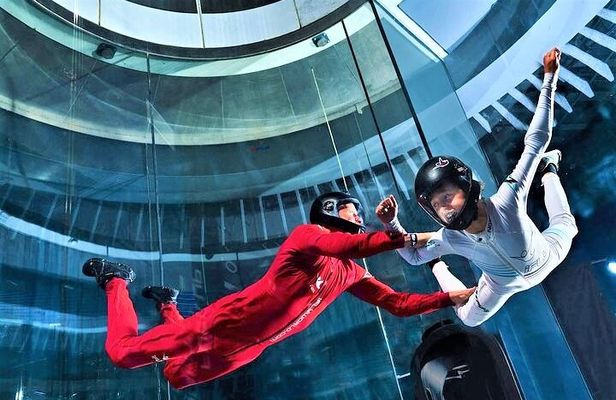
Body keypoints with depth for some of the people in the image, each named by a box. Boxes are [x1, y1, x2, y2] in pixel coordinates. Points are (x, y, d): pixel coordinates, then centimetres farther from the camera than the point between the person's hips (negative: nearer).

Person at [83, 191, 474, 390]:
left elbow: (400, 304, 4)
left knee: (178, 377, 21)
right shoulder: (306, 234, -15)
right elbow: (353, 245, -37)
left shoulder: (352, 274, 6)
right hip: (225, 322, -7)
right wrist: (408, 238, -34)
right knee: (123, 352, 0)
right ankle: (116, 280, 26)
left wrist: (453, 298, -3)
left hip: (245, 349, 7)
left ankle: (167, 303, 41)